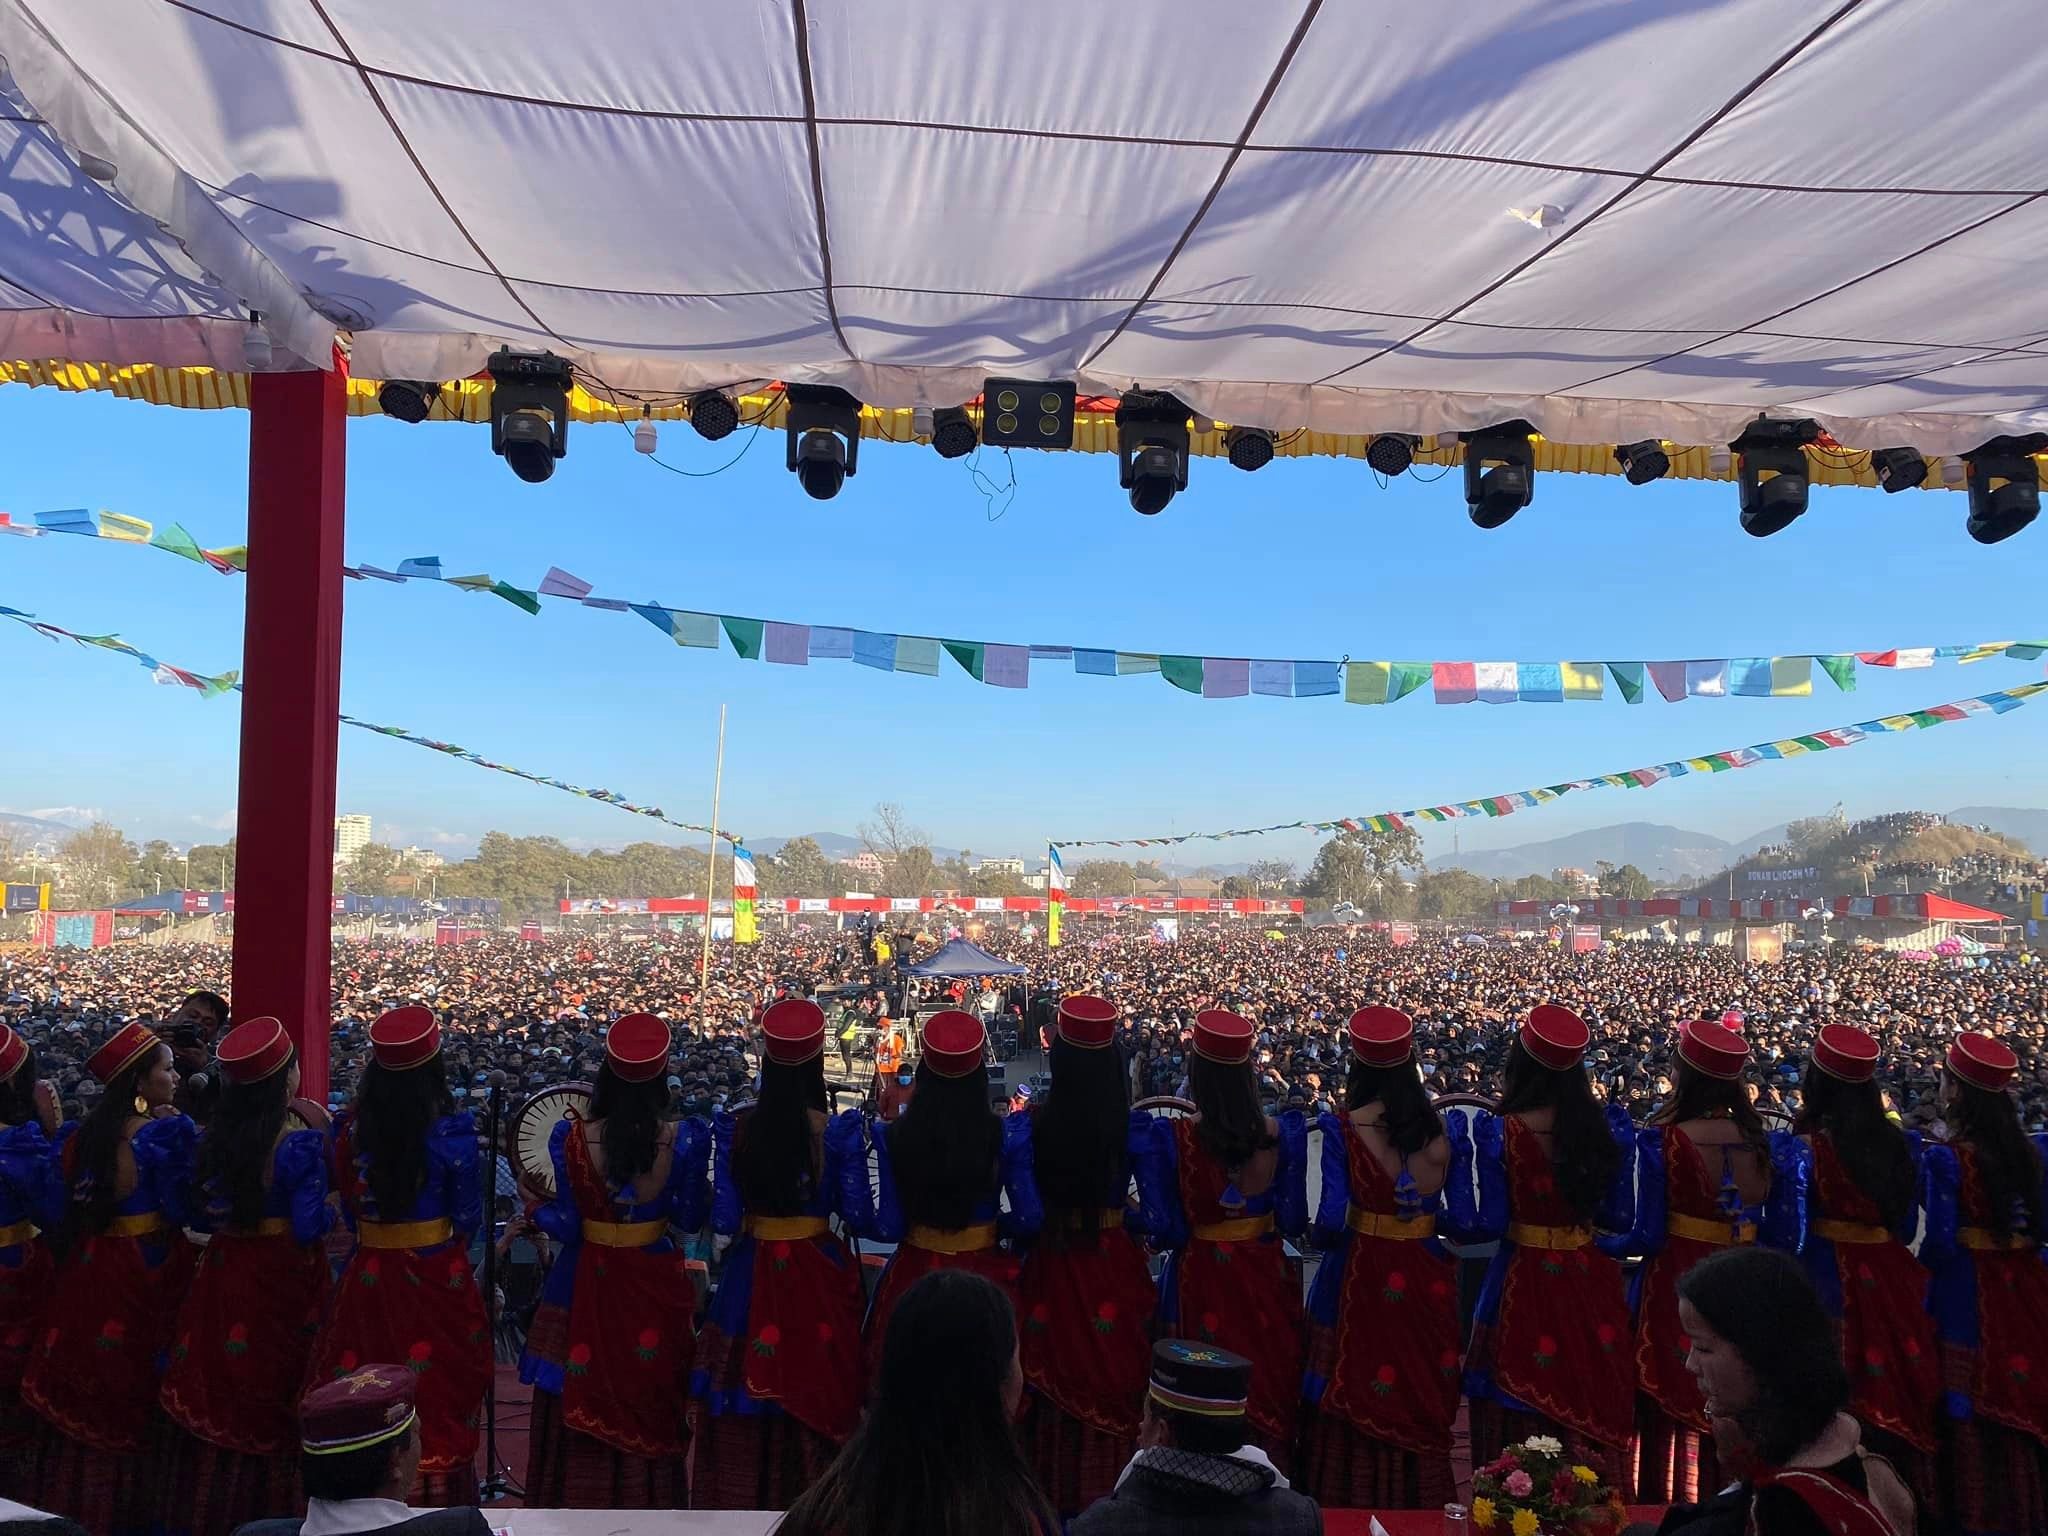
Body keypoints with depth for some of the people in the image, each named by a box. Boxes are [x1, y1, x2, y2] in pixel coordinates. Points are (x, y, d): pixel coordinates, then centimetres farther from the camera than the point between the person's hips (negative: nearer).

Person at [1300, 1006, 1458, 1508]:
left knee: (1353, 1398, 11)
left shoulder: (1343, 1127, -14)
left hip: (1362, 1273, -3)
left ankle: (1350, 1500, 22)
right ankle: (1419, 1499, 31)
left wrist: (1324, 1239, 5)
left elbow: (1331, 1217, -16)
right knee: (1422, 1395, 18)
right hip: (1426, 1273, 4)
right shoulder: (1441, 1125, -3)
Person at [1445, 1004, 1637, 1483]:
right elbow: (1620, 1219, 6)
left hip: (1525, 1285, -4)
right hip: (1591, 1285, 4)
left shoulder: (1500, 1132, -13)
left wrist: (1458, 1158, -5)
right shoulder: (1605, 1129, -1)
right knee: (1593, 1411, 18)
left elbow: (1486, 1225, -13)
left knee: (1520, 1430, 8)